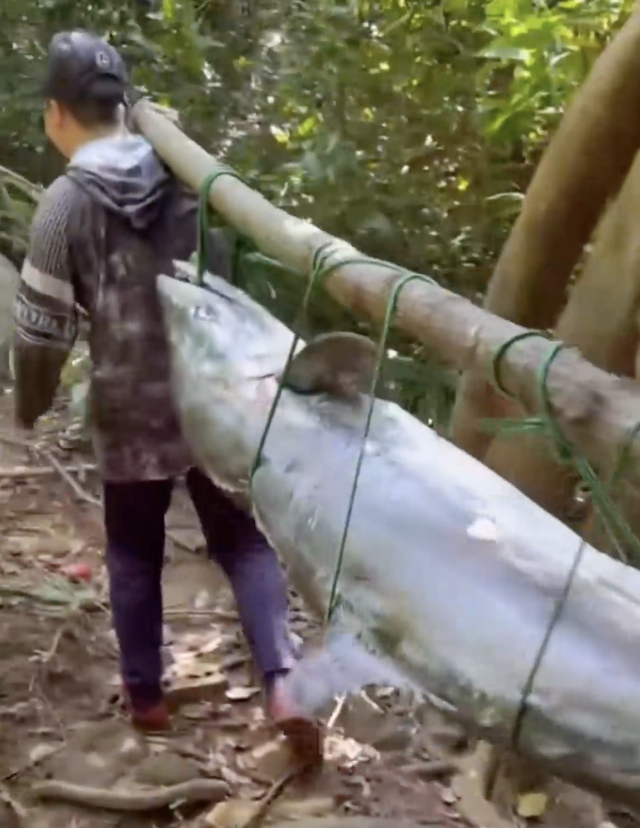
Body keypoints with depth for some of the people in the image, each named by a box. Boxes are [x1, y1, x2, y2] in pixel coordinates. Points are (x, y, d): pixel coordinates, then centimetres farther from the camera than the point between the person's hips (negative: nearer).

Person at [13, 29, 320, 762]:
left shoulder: (66, 203, -11)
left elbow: (41, 328, -8)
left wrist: (30, 408, 9)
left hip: (131, 410, -2)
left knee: (134, 554, 16)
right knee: (242, 540, 12)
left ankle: (145, 696, 27)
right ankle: (281, 681, -3)